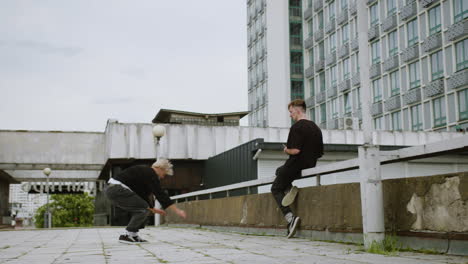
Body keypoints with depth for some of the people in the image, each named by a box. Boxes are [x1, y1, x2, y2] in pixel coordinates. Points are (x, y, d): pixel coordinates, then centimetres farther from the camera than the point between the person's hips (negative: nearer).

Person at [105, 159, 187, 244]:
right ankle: (127, 236, -5)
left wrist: (152, 209, 34)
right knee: (144, 209, -10)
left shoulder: (146, 172, 21)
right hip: (117, 189, -11)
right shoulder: (151, 175, -10)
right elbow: (161, 195, -15)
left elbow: (144, 195, 31)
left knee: (141, 209, 16)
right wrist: (177, 211, -14)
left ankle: (133, 235, 15)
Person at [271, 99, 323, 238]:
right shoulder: (316, 128, 8)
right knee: (279, 170, 33)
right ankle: (289, 188, 3)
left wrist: (286, 150, -6)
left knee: (276, 189, 13)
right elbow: (320, 153, 12)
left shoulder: (297, 127, -18)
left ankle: (290, 217, -9)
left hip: (295, 167, -8)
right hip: (309, 166, 8)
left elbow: (295, 150, -26)